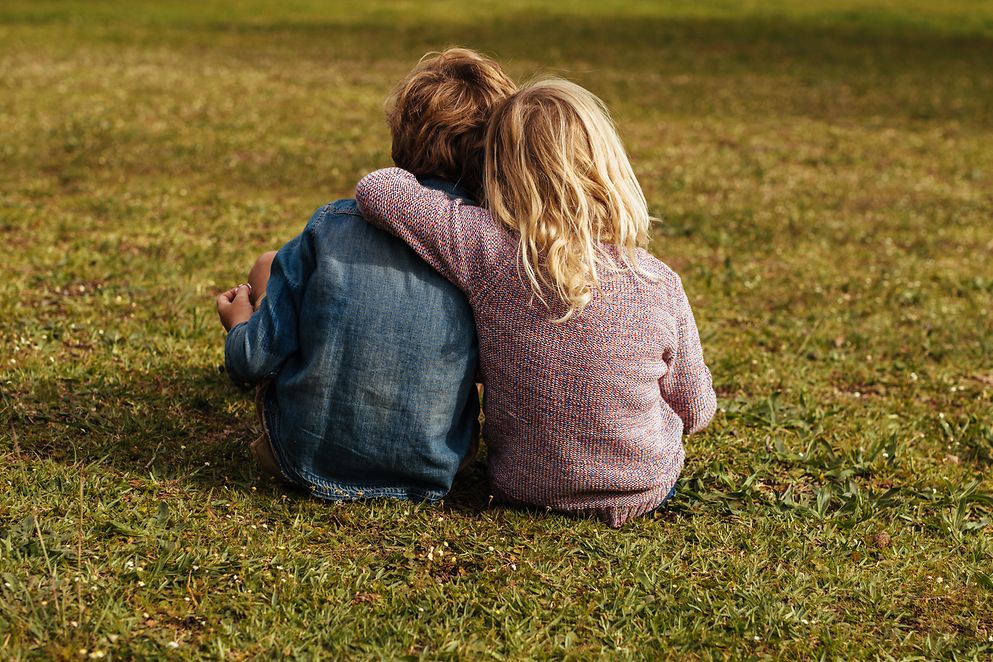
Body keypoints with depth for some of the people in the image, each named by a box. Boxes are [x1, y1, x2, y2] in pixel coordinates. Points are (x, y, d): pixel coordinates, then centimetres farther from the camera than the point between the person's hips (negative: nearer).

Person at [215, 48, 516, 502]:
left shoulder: (331, 226, -14)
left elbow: (256, 362, -9)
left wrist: (239, 324, 14)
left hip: (307, 460, -1)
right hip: (432, 474, 2)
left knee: (268, 267, 19)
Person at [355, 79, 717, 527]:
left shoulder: (488, 253, -23)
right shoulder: (659, 285, -19)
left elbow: (375, 190, -18)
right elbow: (695, 411, -6)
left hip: (521, 487, 1)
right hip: (646, 488, 0)